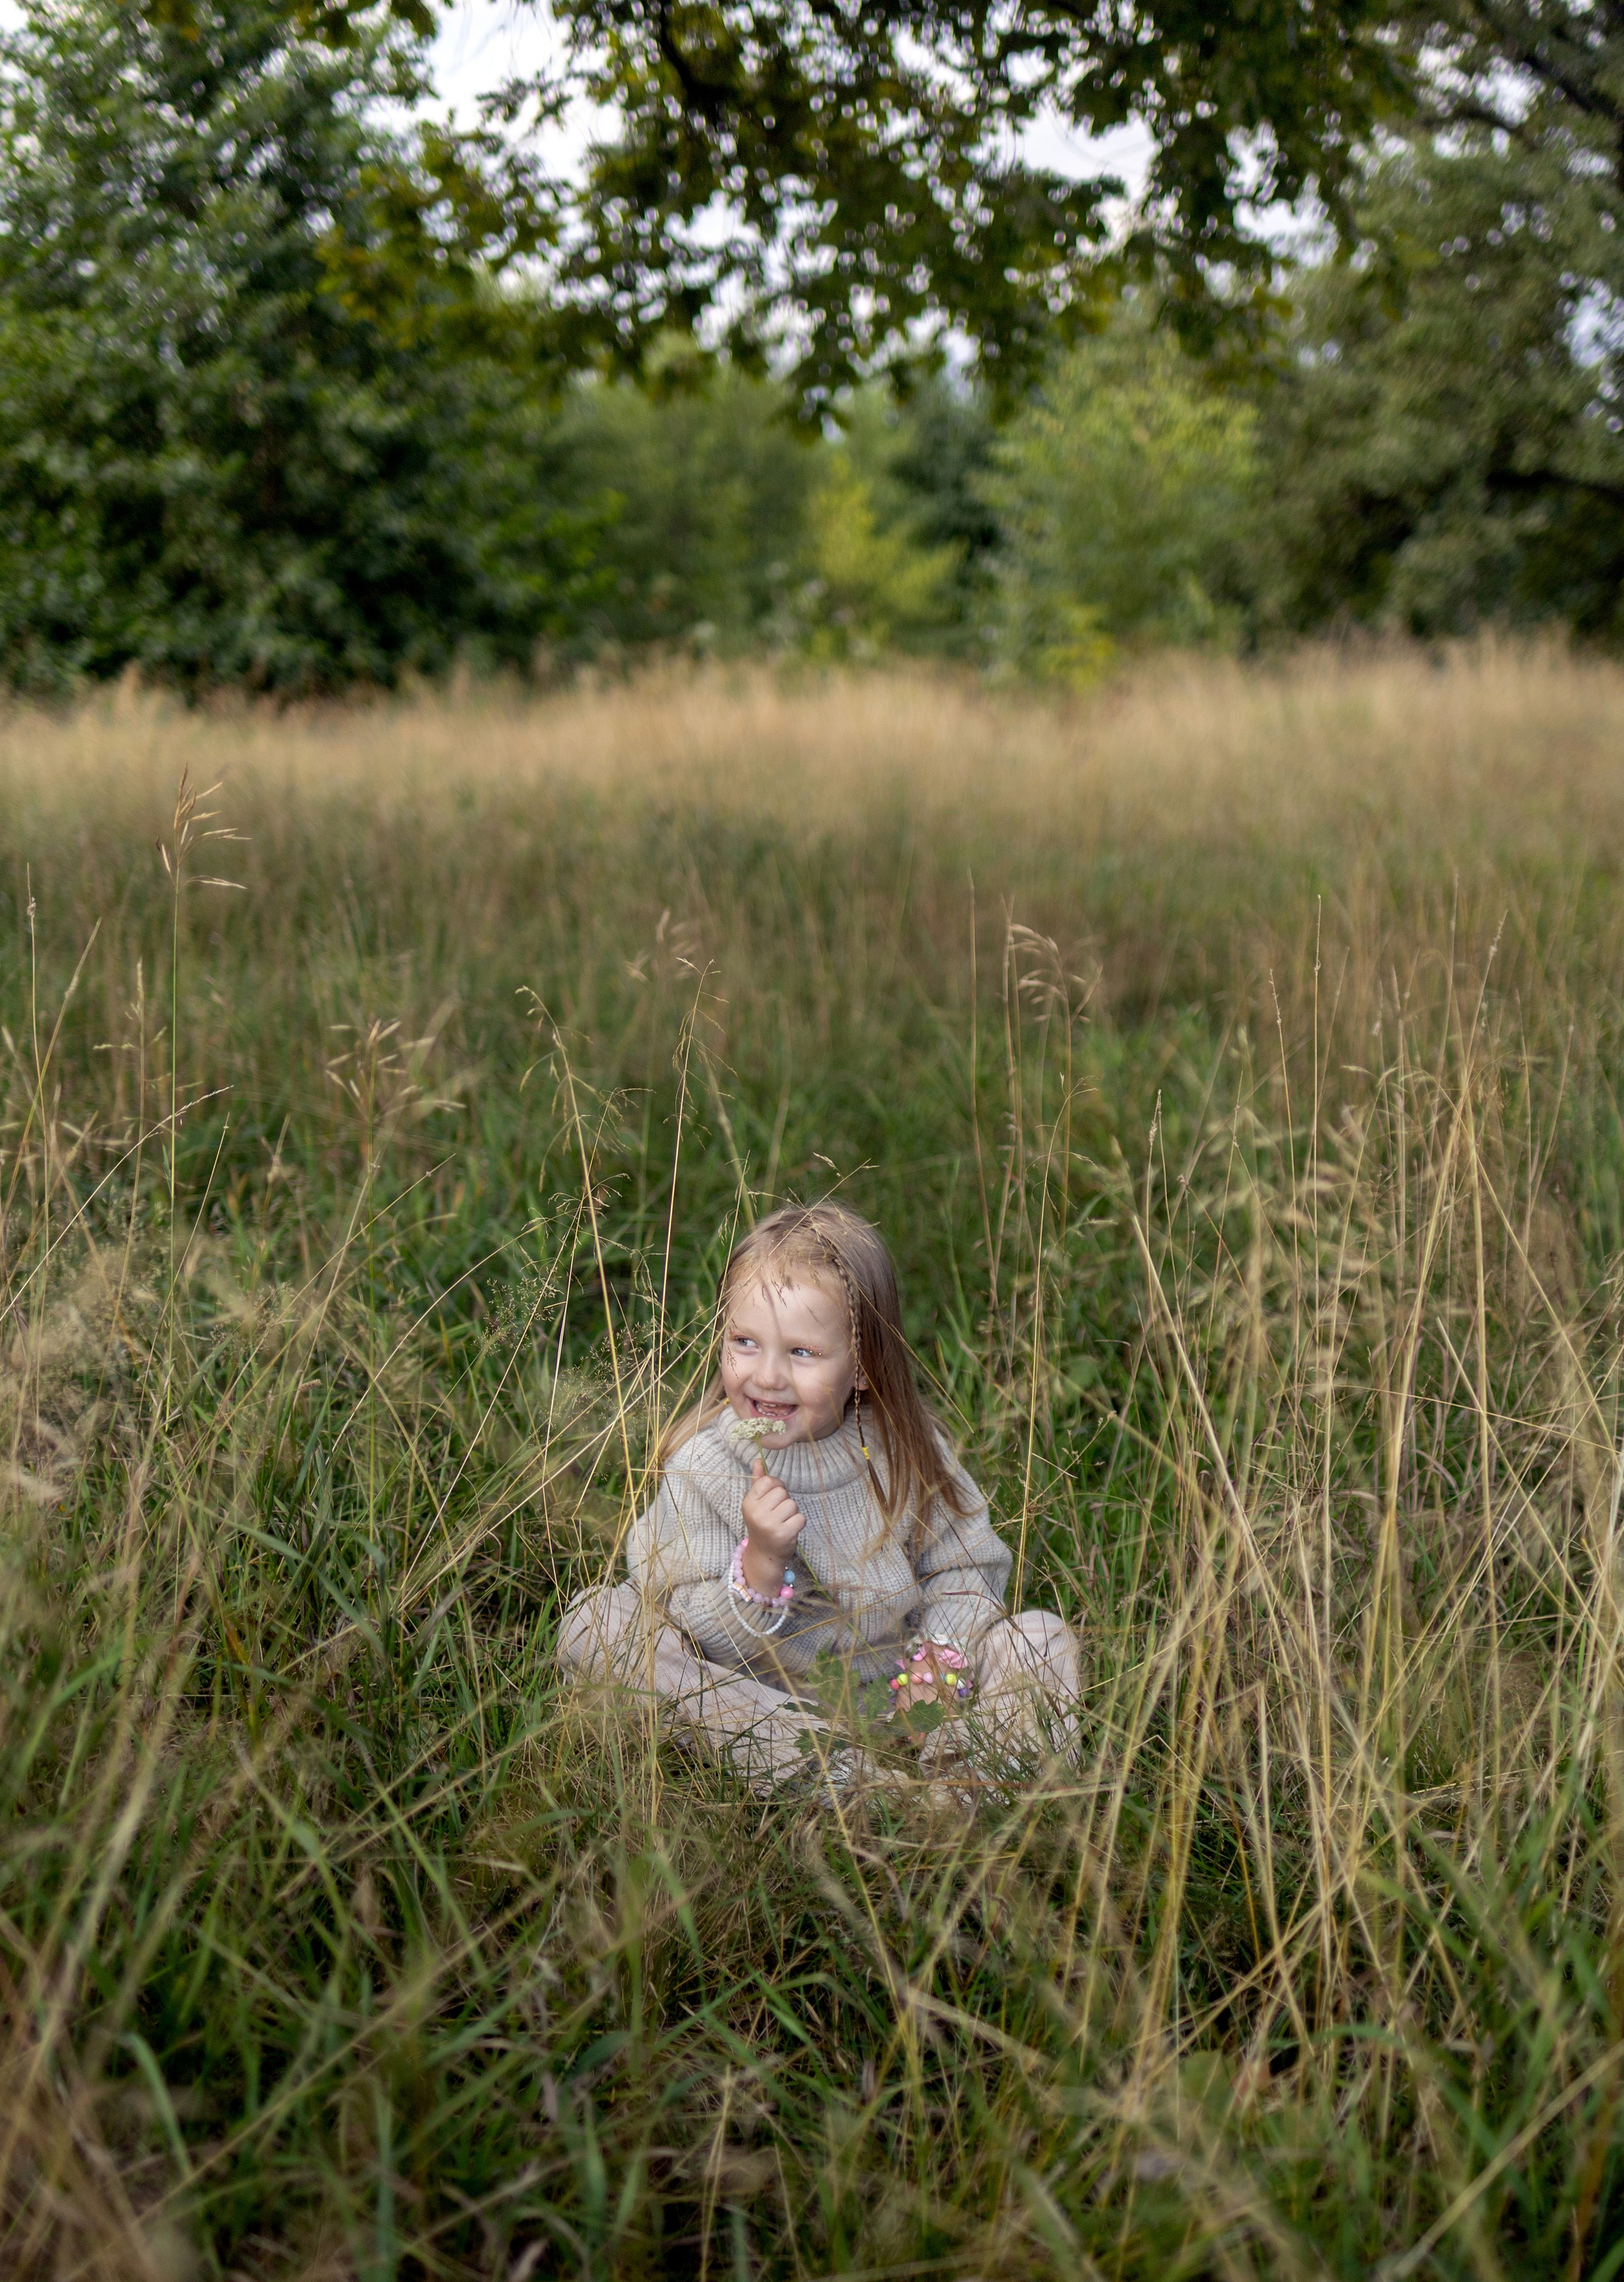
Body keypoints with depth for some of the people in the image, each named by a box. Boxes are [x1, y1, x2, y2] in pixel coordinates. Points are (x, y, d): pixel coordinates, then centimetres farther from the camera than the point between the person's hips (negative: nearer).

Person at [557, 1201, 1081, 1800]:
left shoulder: (904, 1444, -9)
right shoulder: (702, 1468, -15)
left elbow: (962, 1566, 2)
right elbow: (699, 1645, -15)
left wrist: (938, 1653, -18)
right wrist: (761, 1564, -33)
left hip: (889, 1687, 2)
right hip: (758, 1700, -1)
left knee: (1045, 1638, -12)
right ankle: (831, 1766, -32)